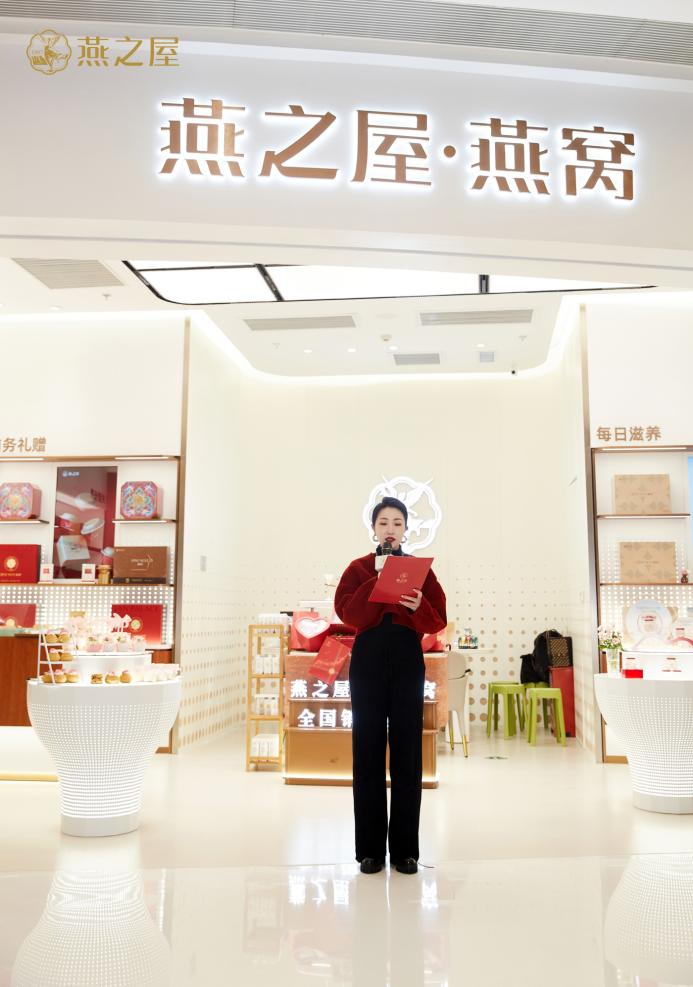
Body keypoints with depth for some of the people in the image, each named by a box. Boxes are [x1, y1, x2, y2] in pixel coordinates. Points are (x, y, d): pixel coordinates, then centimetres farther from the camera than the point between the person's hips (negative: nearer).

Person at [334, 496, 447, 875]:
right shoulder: (358, 568, 9)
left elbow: (439, 619, 3)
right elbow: (345, 611, -7)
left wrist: (418, 606, -18)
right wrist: (379, 580, -15)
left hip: (408, 659, 0)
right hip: (367, 658, 0)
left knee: (407, 750, 1)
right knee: (367, 749, 0)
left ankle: (405, 849, 11)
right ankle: (370, 849, 10)